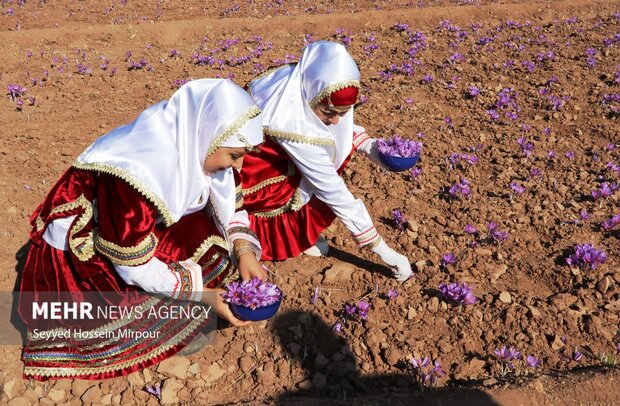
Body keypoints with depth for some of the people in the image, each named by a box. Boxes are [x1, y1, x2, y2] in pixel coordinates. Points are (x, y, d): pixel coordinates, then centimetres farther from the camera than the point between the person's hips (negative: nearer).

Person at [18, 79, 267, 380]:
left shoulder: (195, 140, -14)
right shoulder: (141, 170, -36)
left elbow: (230, 202, 1)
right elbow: (134, 265, -28)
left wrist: (244, 250, -14)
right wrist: (201, 291, -22)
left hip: (144, 230, 7)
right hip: (78, 253, -7)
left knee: (215, 247, -9)